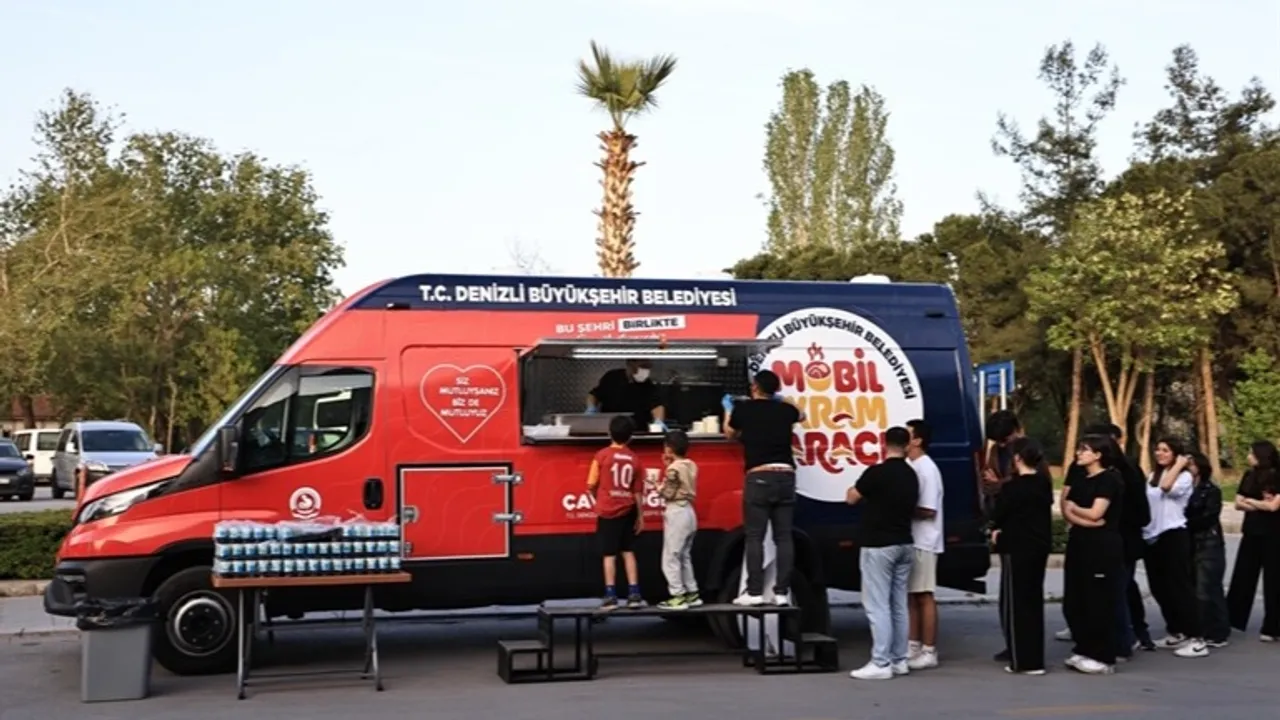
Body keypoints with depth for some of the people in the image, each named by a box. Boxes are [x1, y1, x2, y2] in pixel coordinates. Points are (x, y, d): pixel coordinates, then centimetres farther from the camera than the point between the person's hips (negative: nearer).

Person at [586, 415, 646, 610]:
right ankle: (634, 594, 10)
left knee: (609, 555, 2)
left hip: (607, 511, -3)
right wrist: (640, 515, 12)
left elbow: (592, 486, -4)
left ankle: (610, 596, 0)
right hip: (628, 511, 3)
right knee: (628, 552, 13)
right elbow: (637, 491, 4)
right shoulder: (634, 459, 2)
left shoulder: (602, 455, -7)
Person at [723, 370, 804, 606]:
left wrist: (728, 410, 40)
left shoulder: (743, 409, 4)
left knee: (754, 537, -1)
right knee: (784, 537, 4)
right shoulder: (785, 410, 12)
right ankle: (782, 592, 3)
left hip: (759, 477, -3)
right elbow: (801, 415, 38)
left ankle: (754, 592, -4)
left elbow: (730, 434, 24)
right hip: (785, 476, 3)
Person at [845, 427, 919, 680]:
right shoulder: (911, 476, 8)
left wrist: (858, 488, 16)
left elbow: (851, 498, -4)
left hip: (878, 546, -8)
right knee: (898, 605, 12)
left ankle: (881, 664, -6)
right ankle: (899, 660, 15)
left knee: (877, 606, -6)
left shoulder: (876, 473, -15)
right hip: (904, 544, 8)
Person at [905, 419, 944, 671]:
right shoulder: (910, 466, 12)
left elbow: (928, 510, -19)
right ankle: (913, 646, 22)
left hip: (924, 542, -9)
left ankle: (929, 652, 3)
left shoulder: (926, 469, -16)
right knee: (911, 595, 14)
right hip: (909, 540, 9)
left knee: (924, 596, -3)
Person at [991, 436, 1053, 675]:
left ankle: (1023, 660, 2)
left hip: (1017, 548, -7)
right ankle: (1035, 658, 19)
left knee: (1015, 603, 1)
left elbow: (999, 514, -11)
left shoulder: (1012, 487, -16)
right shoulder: (1044, 484, 6)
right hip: (1040, 546, 7)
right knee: (1034, 601, 14)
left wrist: (996, 529, 11)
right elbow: (1045, 512, 13)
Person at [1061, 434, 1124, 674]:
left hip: (1103, 546, -8)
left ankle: (1103, 657, 2)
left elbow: (1095, 513, -14)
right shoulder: (1078, 481, 16)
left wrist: (1073, 507, 4)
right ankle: (1084, 651, 18)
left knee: (1099, 602, -5)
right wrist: (1088, 520, -12)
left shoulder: (1109, 479, -7)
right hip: (1079, 543, 8)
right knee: (1074, 602, 7)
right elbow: (1067, 514, 5)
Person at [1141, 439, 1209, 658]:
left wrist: (1178, 466, -13)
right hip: (1152, 536, 8)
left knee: (1180, 587, -10)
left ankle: (1197, 640, -8)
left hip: (1173, 535, -8)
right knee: (1160, 588, 12)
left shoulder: (1184, 476, -6)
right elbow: (1144, 502, 14)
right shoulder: (1152, 476, 16)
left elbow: (1167, 487, -25)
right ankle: (1177, 633, 24)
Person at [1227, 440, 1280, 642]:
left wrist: (1250, 501, -4)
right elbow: (1239, 504, 3)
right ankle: (1230, 620, 13)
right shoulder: (1248, 476, 8)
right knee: (1242, 577, 8)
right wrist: (1261, 504, -11)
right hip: (1251, 533, 5)